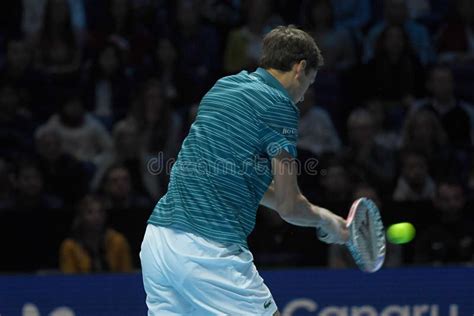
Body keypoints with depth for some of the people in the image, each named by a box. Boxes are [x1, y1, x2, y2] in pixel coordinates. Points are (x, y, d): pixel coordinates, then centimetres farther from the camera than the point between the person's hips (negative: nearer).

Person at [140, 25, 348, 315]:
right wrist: (326, 220, 17)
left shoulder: (223, 86, 18)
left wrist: (316, 215, 27)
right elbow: (290, 207, -4)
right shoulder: (280, 106, -5)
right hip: (210, 251, -8)